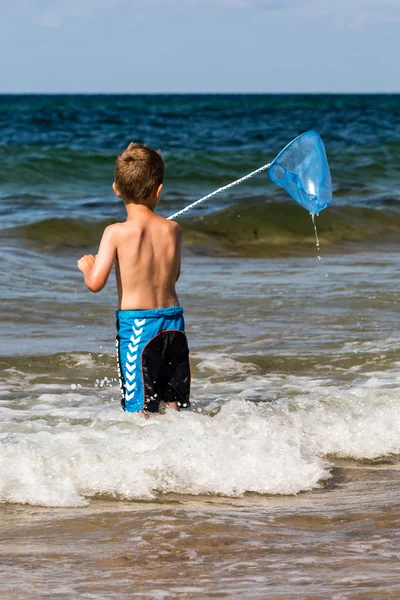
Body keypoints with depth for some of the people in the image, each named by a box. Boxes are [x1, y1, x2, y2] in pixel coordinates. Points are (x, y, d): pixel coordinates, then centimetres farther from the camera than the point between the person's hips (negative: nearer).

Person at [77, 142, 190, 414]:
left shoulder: (117, 233, -11)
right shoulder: (173, 229, 1)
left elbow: (95, 283, -14)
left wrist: (86, 266, 6)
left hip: (135, 324, -4)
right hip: (173, 321, 4)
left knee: (141, 412, -2)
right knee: (179, 408, 15)